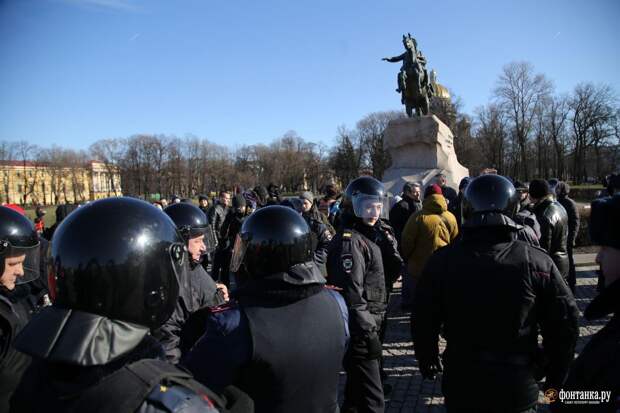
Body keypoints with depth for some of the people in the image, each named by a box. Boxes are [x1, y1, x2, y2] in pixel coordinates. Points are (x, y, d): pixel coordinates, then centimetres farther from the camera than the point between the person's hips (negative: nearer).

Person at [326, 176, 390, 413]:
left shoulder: (364, 237, 14)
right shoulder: (349, 240, -17)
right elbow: (351, 295, -23)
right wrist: (368, 332, -22)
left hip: (367, 327, 10)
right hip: (360, 332, -10)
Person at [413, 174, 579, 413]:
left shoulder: (441, 261, -11)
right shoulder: (537, 263, -12)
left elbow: (423, 322, -4)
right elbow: (565, 327, -5)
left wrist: (427, 362, 13)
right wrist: (555, 379, 10)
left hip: (461, 387, 1)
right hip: (519, 390, 0)